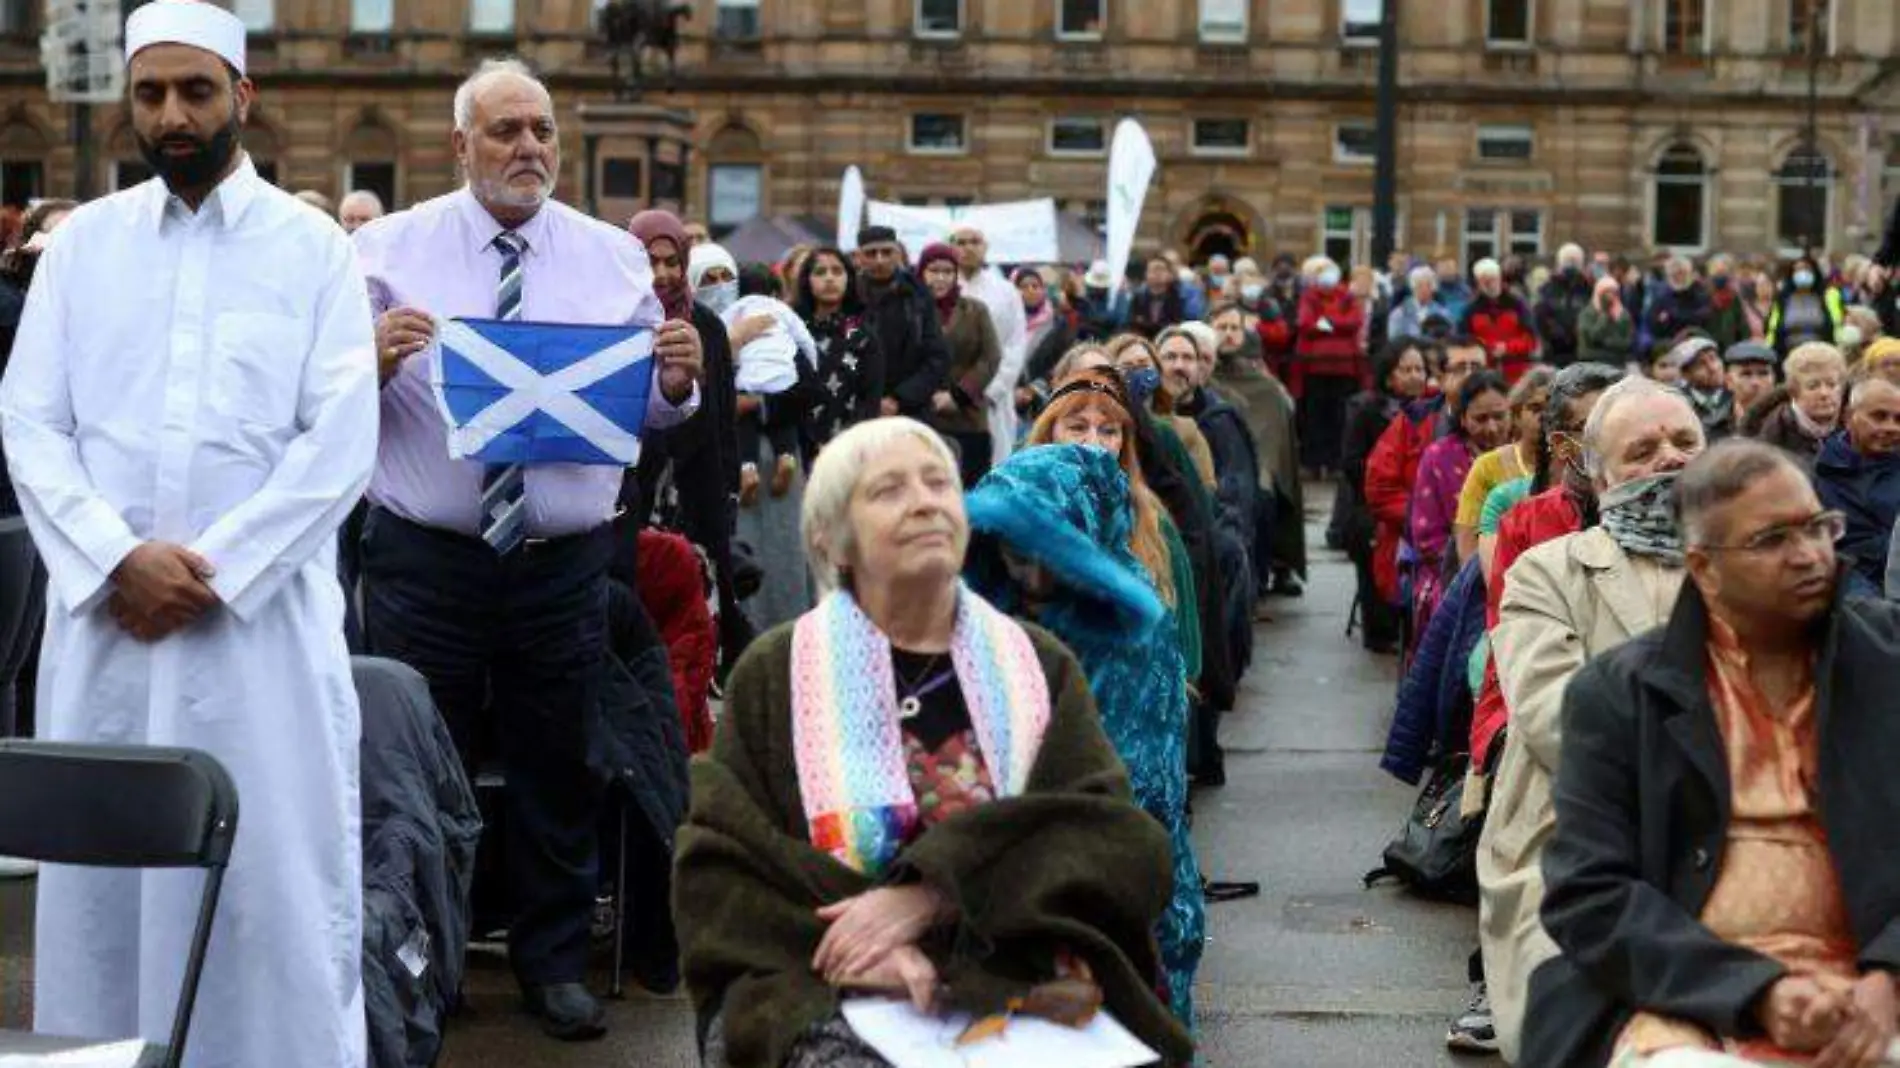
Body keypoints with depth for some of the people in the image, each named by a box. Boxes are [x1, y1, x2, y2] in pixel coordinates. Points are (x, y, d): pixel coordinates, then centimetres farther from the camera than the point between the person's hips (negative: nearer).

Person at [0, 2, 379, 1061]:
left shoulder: (313, 247, 3)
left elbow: (341, 444, -5)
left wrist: (213, 571, -12)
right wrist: (117, 558, -11)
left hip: (262, 621, -2)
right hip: (103, 617, 3)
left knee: (273, 882, -1)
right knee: (101, 875, 5)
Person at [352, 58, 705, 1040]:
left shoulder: (616, 258, 6)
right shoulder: (389, 248, 0)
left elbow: (652, 407, 5)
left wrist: (678, 378, -17)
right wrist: (374, 359, -24)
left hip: (564, 564, 2)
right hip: (423, 560, -1)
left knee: (557, 774, 12)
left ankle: (554, 964, 27)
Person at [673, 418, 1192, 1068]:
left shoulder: (1041, 666, 15)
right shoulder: (773, 677, 10)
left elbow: (1116, 841, 1)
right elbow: (716, 880, 3)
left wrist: (929, 895, -13)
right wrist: (848, 945, -15)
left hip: (1023, 988, 2)